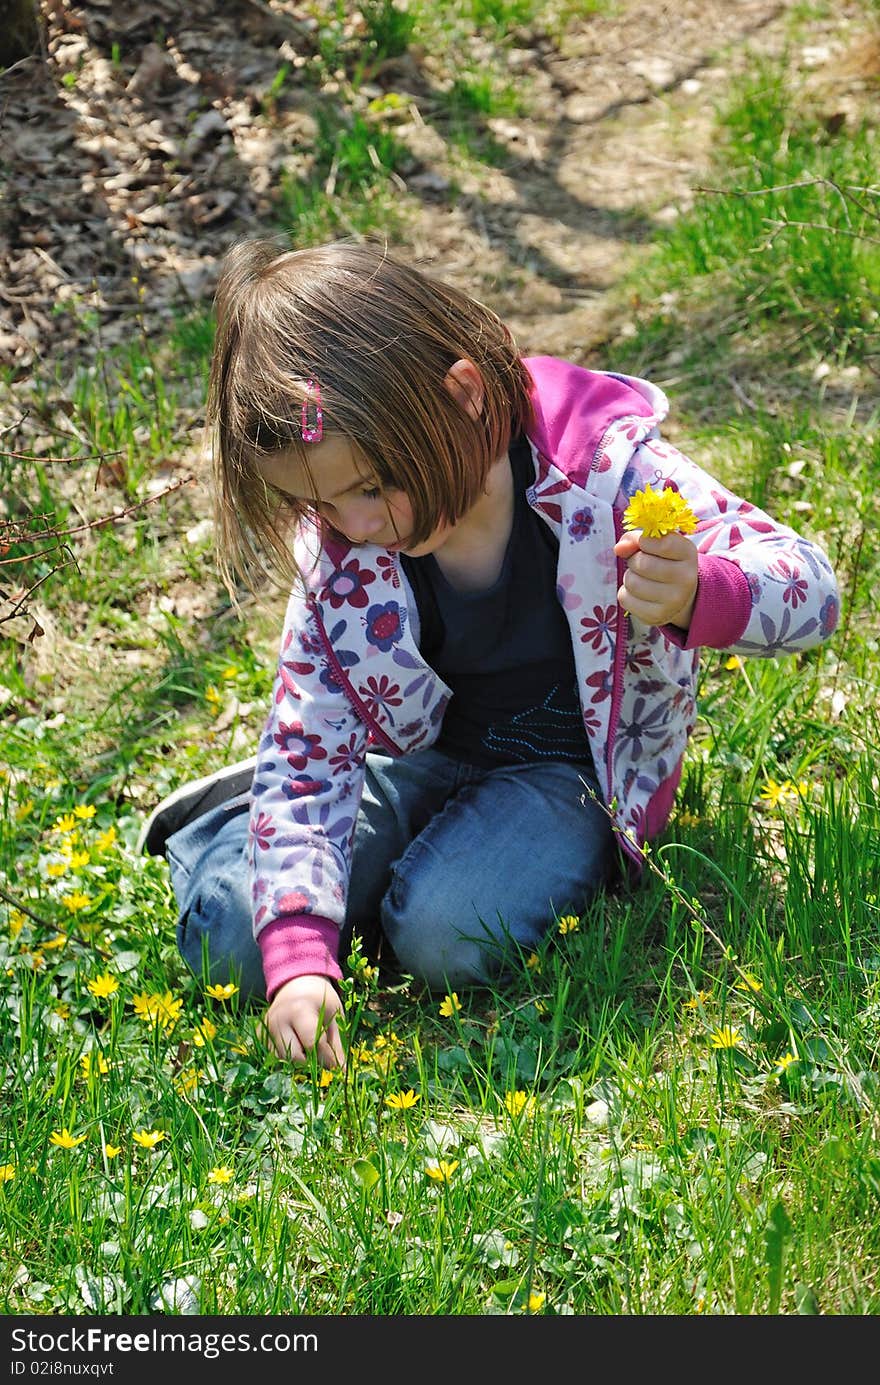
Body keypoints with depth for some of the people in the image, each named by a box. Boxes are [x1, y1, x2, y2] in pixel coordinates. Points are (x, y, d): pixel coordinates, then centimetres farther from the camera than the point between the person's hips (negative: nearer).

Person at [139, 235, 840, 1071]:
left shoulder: (598, 463, -26)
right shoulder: (339, 554, -17)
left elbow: (809, 587, -25)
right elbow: (308, 749, -16)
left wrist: (699, 594, -50)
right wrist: (299, 960, -29)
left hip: (572, 770, -2)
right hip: (420, 756, 3)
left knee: (445, 934, -31)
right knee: (233, 934, -14)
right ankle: (224, 819, 20)